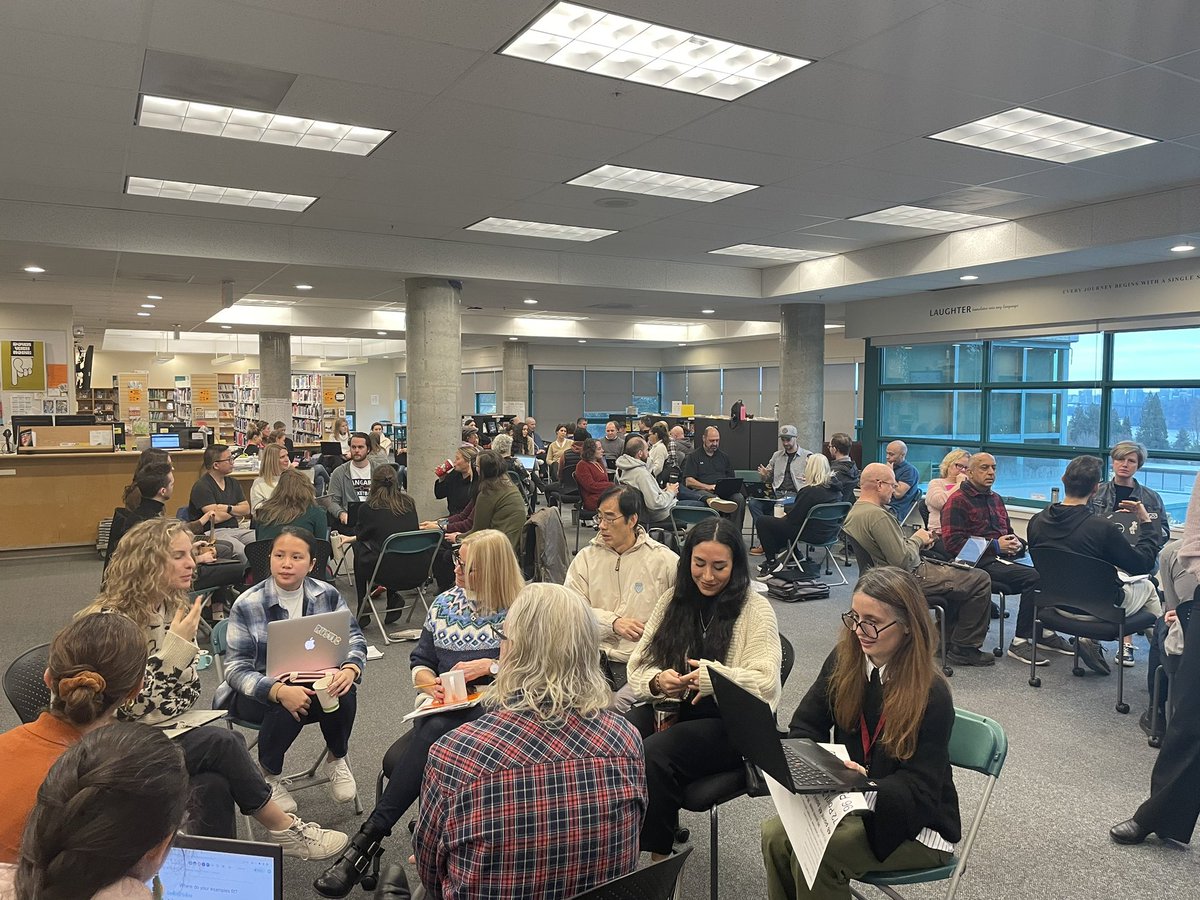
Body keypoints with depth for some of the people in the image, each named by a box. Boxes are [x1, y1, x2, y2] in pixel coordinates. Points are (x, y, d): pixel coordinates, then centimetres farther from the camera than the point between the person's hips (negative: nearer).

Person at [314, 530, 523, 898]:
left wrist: (488, 666, -15)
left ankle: (369, 837, -28)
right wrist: (431, 684, -4)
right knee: (433, 732, -33)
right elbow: (419, 663, 18)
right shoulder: (444, 603, 14)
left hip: (492, 705, -4)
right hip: (442, 705, 4)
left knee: (435, 732, -33)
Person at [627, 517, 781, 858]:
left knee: (654, 753, -31)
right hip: (669, 707, 4)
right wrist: (658, 682, -14)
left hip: (729, 722, -4)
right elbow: (637, 668, 9)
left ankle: (659, 857, -12)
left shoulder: (756, 609, -1)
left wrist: (716, 676, -27)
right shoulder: (673, 600, 11)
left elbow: (766, 683, -10)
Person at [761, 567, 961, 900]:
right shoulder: (844, 661, -5)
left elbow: (918, 790, -20)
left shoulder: (932, 695, -21)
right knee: (775, 834, -21)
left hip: (915, 825, -5)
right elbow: (806, 724, 3)